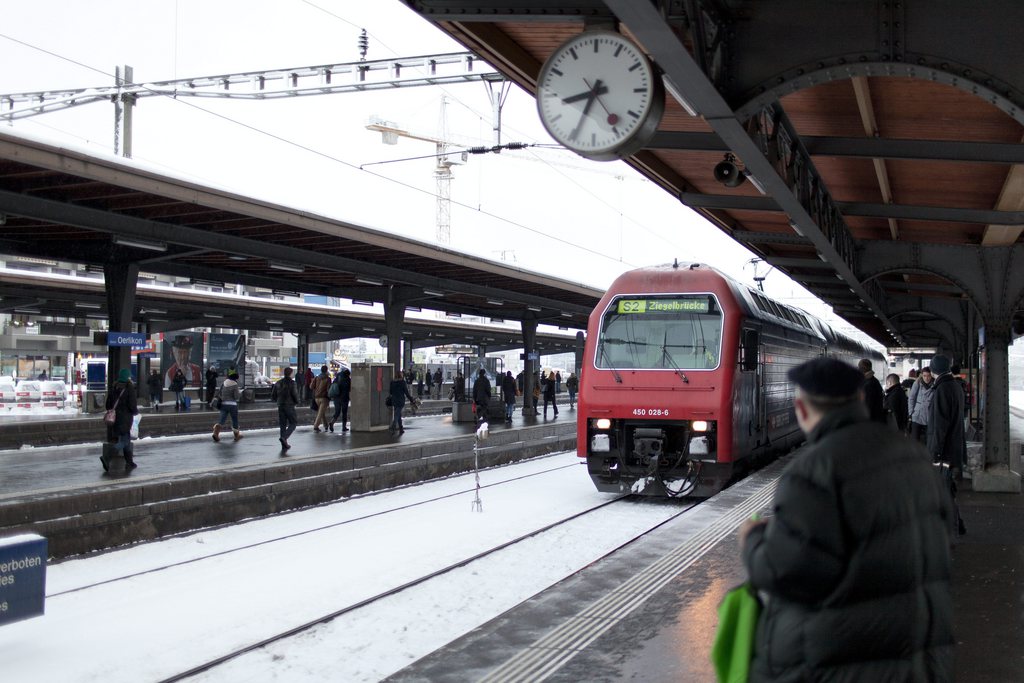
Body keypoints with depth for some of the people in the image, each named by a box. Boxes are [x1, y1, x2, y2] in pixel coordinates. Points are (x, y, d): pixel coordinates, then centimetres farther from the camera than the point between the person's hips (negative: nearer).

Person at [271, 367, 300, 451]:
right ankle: (284, 437, -16)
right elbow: (295, 394, -15)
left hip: (280, 406, 6)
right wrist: (297, 402, 5)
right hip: (289, 406, -6)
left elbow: (273, 397, 9)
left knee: (283, 425, 10)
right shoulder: (291, 383, -10)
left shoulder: (278, 383, 8)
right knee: (293, 423, 5)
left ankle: (284, 445, 10)